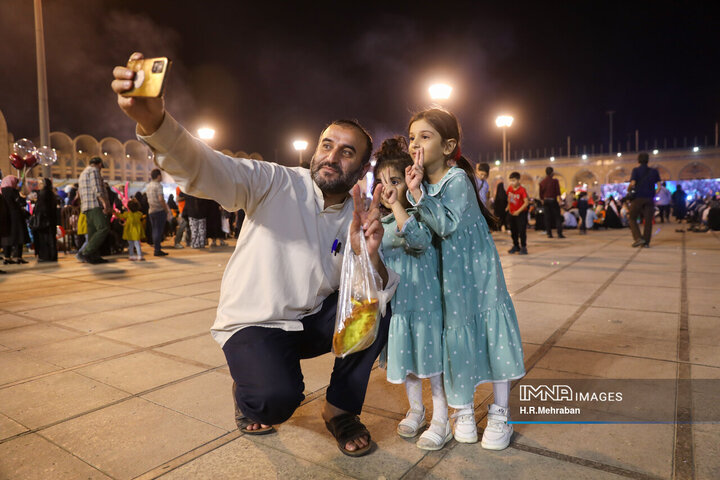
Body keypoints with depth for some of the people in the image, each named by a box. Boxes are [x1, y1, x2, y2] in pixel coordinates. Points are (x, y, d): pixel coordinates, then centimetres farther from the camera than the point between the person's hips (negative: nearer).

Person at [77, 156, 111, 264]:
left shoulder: (83, 173, 31)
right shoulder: (94, 170, 0)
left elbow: (80, 191, 31)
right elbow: (97, 188, -14)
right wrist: (105, 203, -21)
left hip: (87, 207, 11)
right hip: (95, 205, -11)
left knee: (93, 231, 6)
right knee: (104, 228, -19)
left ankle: (94, 257, 1)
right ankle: (84, 253, -24)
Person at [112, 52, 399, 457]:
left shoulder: (362, 217, -3)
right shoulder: (276, 183, -13)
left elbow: (377, 296, -14)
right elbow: (205, 168, -30)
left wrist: (371, 258, -37)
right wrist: (152, 119, -49)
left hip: (314, 321, 4)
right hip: (254, 324, -4)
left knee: (383, 305, -18)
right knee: (277, 398, -29)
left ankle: (340, 409, 3)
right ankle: (247, 394, 12)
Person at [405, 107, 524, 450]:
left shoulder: (457, 180, -16)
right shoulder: (421, 183, 2)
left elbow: (446, 225, -28)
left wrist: (419, 193, -30)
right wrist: (412, 191, -11)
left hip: (478, 271, -5)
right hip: (449, 275, 5)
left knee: (490, 333, 2)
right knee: (456, 335, 10)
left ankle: (499, 414, 21)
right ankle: (462, 410, 28)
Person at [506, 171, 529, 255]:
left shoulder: (522, 190, -18)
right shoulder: (510, 188, 0)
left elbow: (526, 202, -21)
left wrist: (518, 211, -22)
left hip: (521, 213, -6)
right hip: (512, 213, 6)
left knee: (522, 231, -6)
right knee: (513, 231, 12)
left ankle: (523, 247, 3)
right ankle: (516, 246, 25)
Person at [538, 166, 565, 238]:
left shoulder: (542, 182, 5)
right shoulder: (555, 181, -8)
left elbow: (541, 194, 9)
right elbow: (558, 192, -10)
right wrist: (559, 199, -4)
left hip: (545, 201, 4)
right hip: (553, 200, -4)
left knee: (547, 218, 7)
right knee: (557, 217, 1)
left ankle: (549, 234, 7)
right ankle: (559, 234, -4)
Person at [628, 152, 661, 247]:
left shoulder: (636, 170, -3)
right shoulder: (654, 171, 9)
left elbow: (632, 183, -14)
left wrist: (629, 190, 4)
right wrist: (653, 195, 13)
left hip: (638, 198, -3)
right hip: (649, 199, 3)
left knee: (633, 219, 8)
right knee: (648, 221, 5)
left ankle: (638, 238, -8)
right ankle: (646, 242, 4)